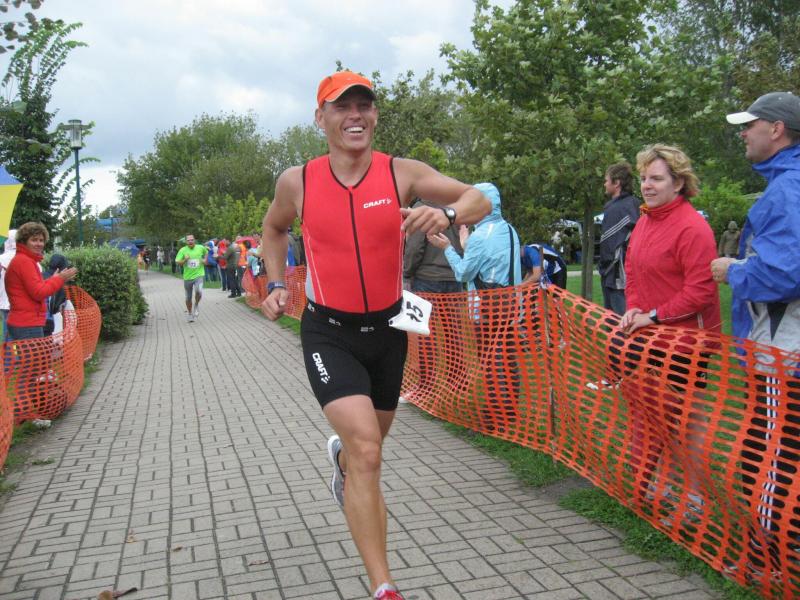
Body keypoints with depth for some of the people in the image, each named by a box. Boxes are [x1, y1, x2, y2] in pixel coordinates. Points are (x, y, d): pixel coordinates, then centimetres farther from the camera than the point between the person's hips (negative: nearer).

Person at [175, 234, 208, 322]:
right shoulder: (183, 250, -4)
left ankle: (196, 305, 2)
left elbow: (206, 252, 23)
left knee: (199, 291, -28)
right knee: (188, 298, 10)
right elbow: (178, 262, -6)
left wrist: (205, 260, 7)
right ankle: (189, 313, 32)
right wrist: (185, 260, -23)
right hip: (187, 276, 1)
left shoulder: (201, 248, 1)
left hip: (198, 275, -1)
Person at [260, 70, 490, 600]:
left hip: (388, 328, 3)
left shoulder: (402, 173, -9)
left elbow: (480, 201, -11)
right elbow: (274, 227, 15)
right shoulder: (297, 181, -6)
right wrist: (276, 284, 4)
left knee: (369, 441, 22)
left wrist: (446, 214, -32)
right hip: (329, 333, -2)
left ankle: (341, 458, 61)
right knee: (367, 451, -19)